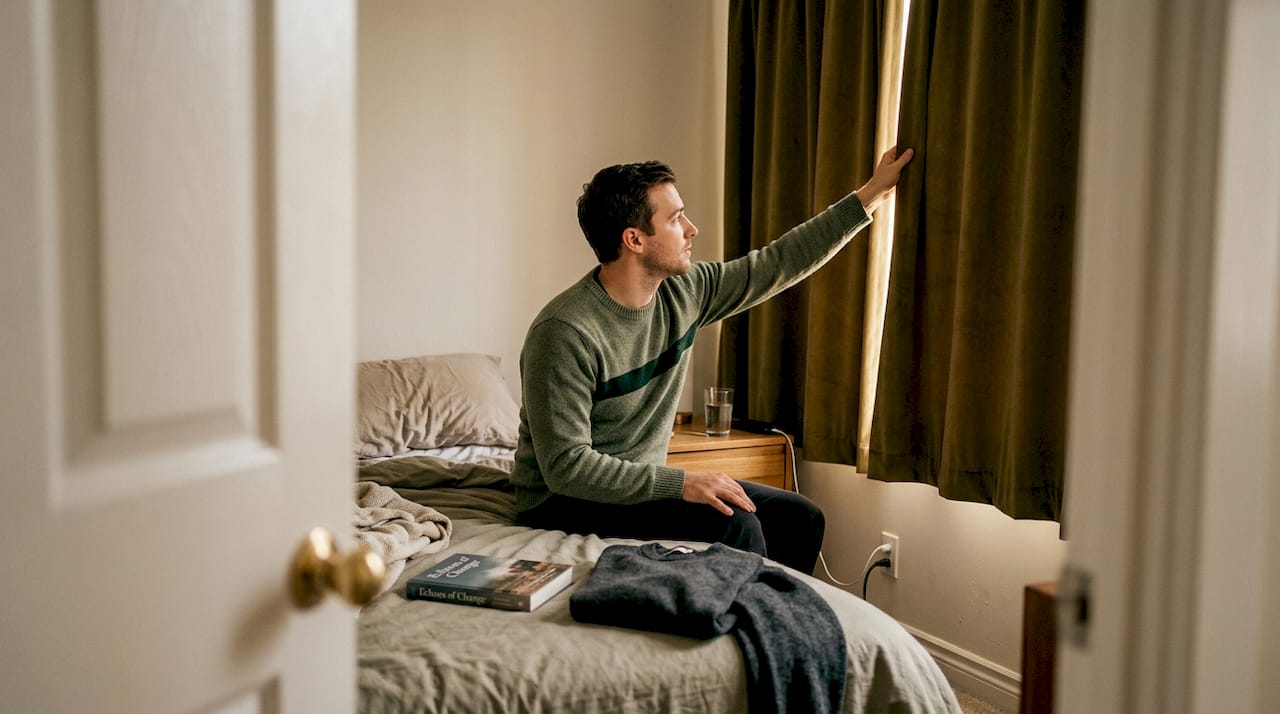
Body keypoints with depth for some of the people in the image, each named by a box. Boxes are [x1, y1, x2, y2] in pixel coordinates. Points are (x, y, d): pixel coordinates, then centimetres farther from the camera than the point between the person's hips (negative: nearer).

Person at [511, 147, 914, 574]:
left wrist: (870, 195, 10)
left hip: (643, 484, 8)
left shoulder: (683, 292, -2)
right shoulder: (565, 333, -25)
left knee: (799, 518, 3)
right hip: (564, 503, -8)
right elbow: (565, 466, -27)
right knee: (732, 523, -26)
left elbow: (779, 263, 9)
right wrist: (680, 482, -31)